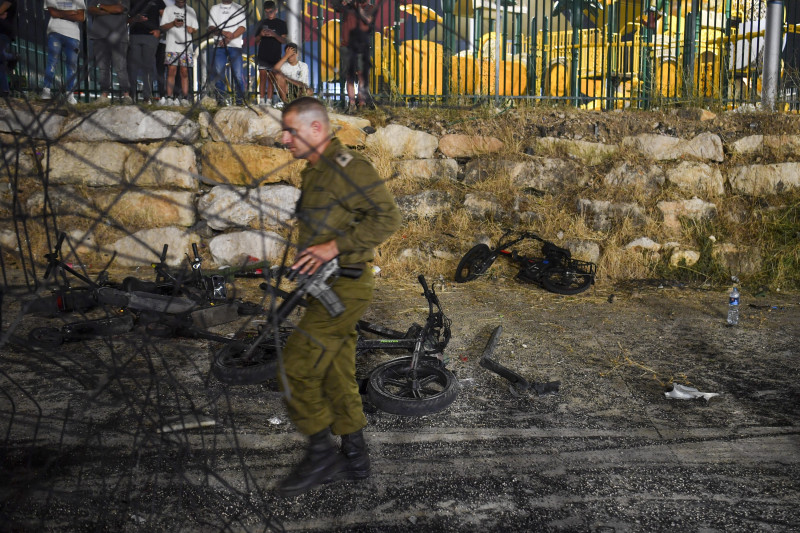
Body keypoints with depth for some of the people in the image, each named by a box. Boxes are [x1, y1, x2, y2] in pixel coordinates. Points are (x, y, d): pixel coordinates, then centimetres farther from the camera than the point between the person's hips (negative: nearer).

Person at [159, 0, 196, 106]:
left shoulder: (191, 11, 18)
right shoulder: (169, 9, 12)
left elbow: (195, 28, 17)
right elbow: (163, 27, 6)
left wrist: (191, 29, -6)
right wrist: (173, 23, -12)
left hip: (186, 47, 1)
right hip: (172, 46, -1)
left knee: (185, 72, 0)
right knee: (171, 71, -7)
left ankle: (185, 98, 1)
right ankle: (168, 98, -7)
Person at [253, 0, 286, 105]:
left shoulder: (281, 23, 6)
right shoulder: (262, 23, 13)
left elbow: (284, 41, -1)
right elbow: (256, 40, 15)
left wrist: (274, 35, -17)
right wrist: (261, 35, -6)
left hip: (275, 56, -2)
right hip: (263, 55, 2)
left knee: (271, 79, -3)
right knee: (262, 78, -1)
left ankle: (269, 101, -2)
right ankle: (261, 101, -1)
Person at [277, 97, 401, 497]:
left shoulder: (347, 167, -16)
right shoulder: (314, 171, 15)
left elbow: (387, 216, -22)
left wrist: (333, 247, -25)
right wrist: (307, 258, 16)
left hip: (345, 287, -10)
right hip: (330, 286, 10)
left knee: (297, 366, -9)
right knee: (337, 372, 14)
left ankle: (321, 456, 6)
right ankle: (354, 457, 26)